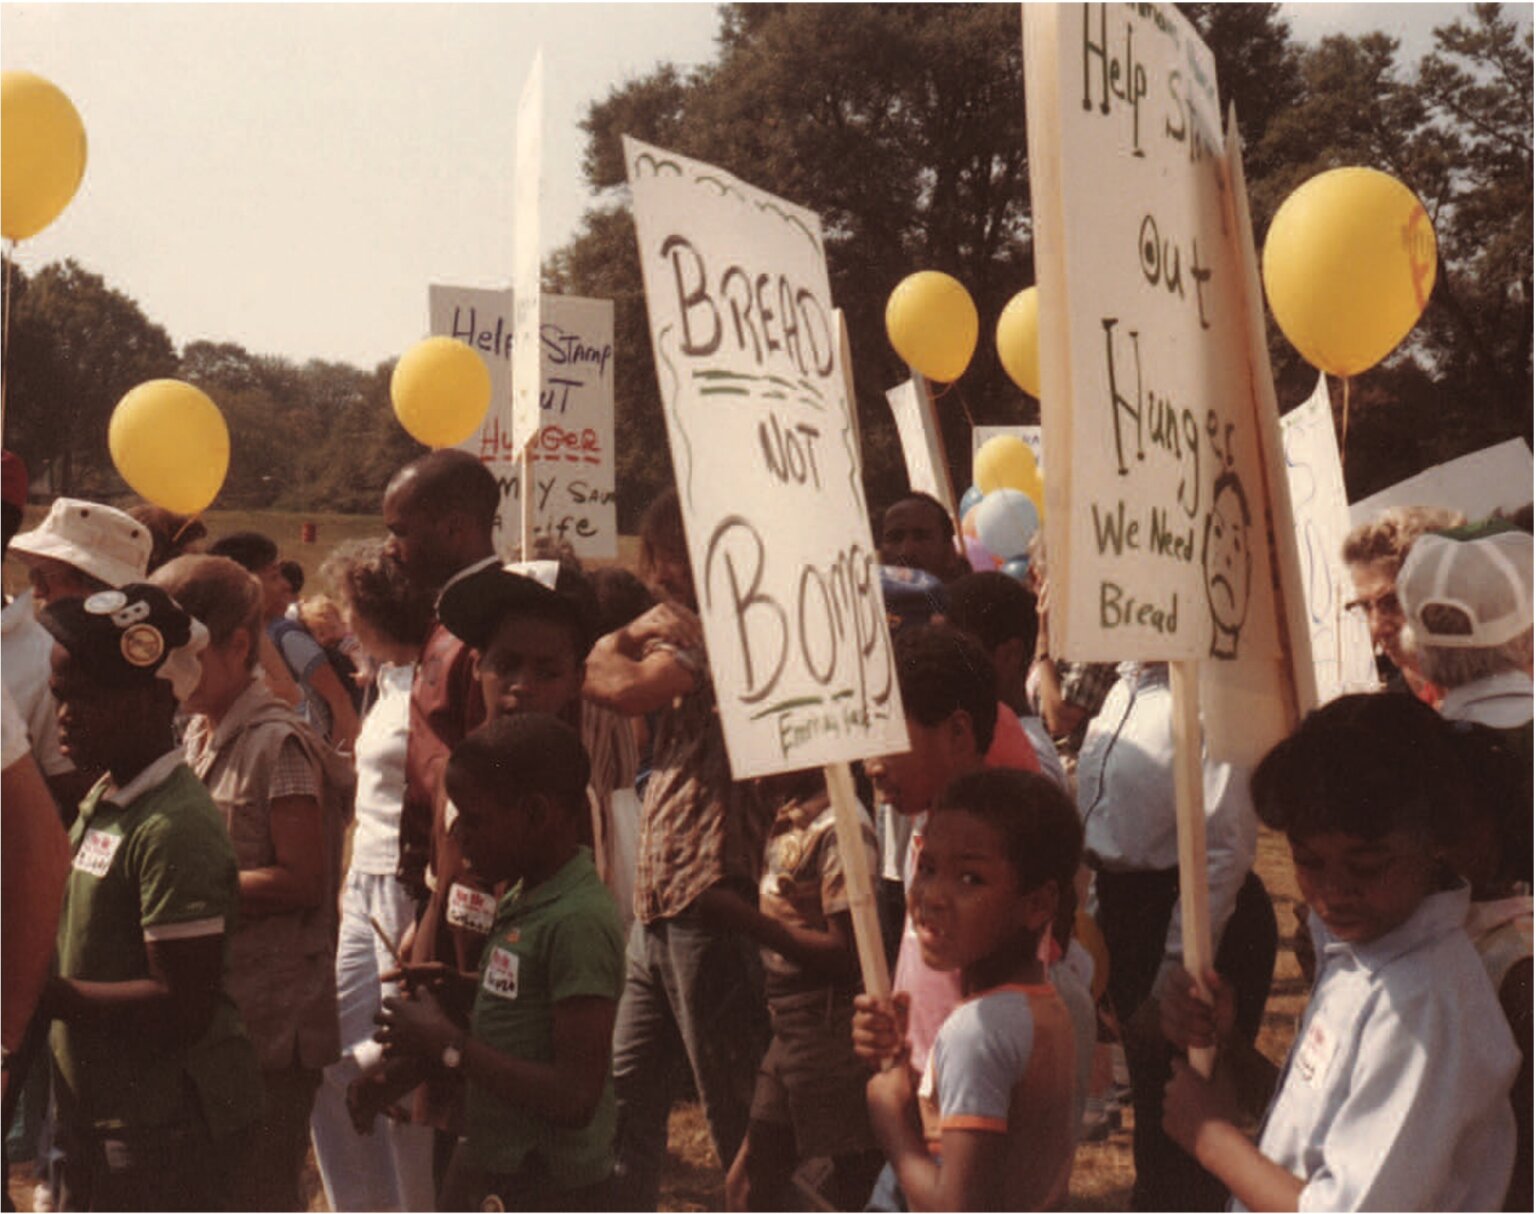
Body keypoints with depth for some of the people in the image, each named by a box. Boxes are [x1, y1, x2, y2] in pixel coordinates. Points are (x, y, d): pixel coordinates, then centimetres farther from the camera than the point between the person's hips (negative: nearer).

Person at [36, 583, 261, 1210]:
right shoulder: (102, 800, 9)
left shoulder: (175, 828, -20)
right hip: (101, 1112, 9)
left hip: (163, 1134, -9)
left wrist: (44, 995, -22)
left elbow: (183, 1005, -23)